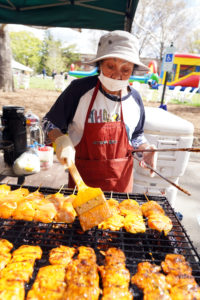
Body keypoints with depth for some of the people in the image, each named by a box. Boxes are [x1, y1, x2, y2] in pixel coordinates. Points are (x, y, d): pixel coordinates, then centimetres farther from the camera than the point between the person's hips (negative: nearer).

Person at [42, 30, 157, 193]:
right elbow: (50, 122, -3)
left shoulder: (135, 99, -2)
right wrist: (61, 140, -22)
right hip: (82, 175, -2)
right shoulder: (80, 89, -12)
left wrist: (146, 149, -5)